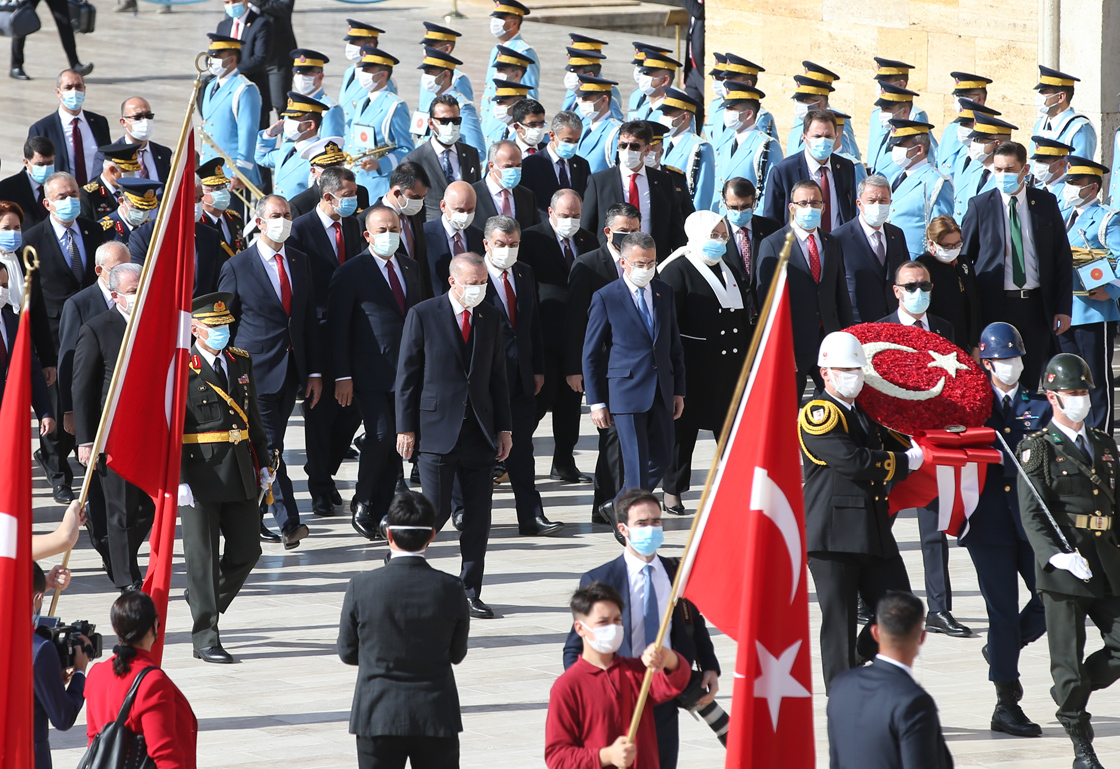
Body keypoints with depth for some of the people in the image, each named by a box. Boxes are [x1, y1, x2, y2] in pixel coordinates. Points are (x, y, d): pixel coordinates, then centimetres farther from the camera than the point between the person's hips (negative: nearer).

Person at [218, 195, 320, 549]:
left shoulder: (300, 261, 11)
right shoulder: (237, 267, -5)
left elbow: (309, 319, 13)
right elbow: (223, 324, -1)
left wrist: (314, 371, 8)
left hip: (291, 371, 5)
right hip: (257, 371, -5)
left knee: (267, 448, 10)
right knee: (269, 448, -10)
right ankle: (288, 522, -12)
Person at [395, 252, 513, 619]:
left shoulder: (490, 319, 11)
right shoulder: (423, 315, -3)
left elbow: (498, 377, 15)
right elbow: (407, 375, -2)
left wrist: (504, 427, 9)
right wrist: (406, 427, -6)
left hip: (480, 433, 4)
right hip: (438, 430, -4)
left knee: (479, 516, 3)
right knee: (437, 510, -8)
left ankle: (470, 592, 10)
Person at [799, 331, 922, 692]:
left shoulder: (867, 415, 21)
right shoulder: (818, 414, -5)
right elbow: (852, 460, -18)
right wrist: (906, 462, -10)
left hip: (875, 536, 7)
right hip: (834, 537, -7)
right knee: (839, 624, -3)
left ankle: (857, 660, 25)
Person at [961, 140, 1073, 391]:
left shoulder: (1046, 203, 5)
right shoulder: (980, 206, 1)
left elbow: (1063, 258, 7)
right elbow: (963, 258, 4)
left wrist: (1064, 308, 1)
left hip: (1036, 306, 2)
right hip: (995, 308, -2)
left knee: (1030, 381, 6)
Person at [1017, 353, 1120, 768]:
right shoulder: (1038, 449, -4)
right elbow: (1031, 515, -10)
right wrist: (1056, 557, -24)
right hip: (1061, 565, -5)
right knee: (1067, 660, -2)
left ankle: (1074, 689, 23)